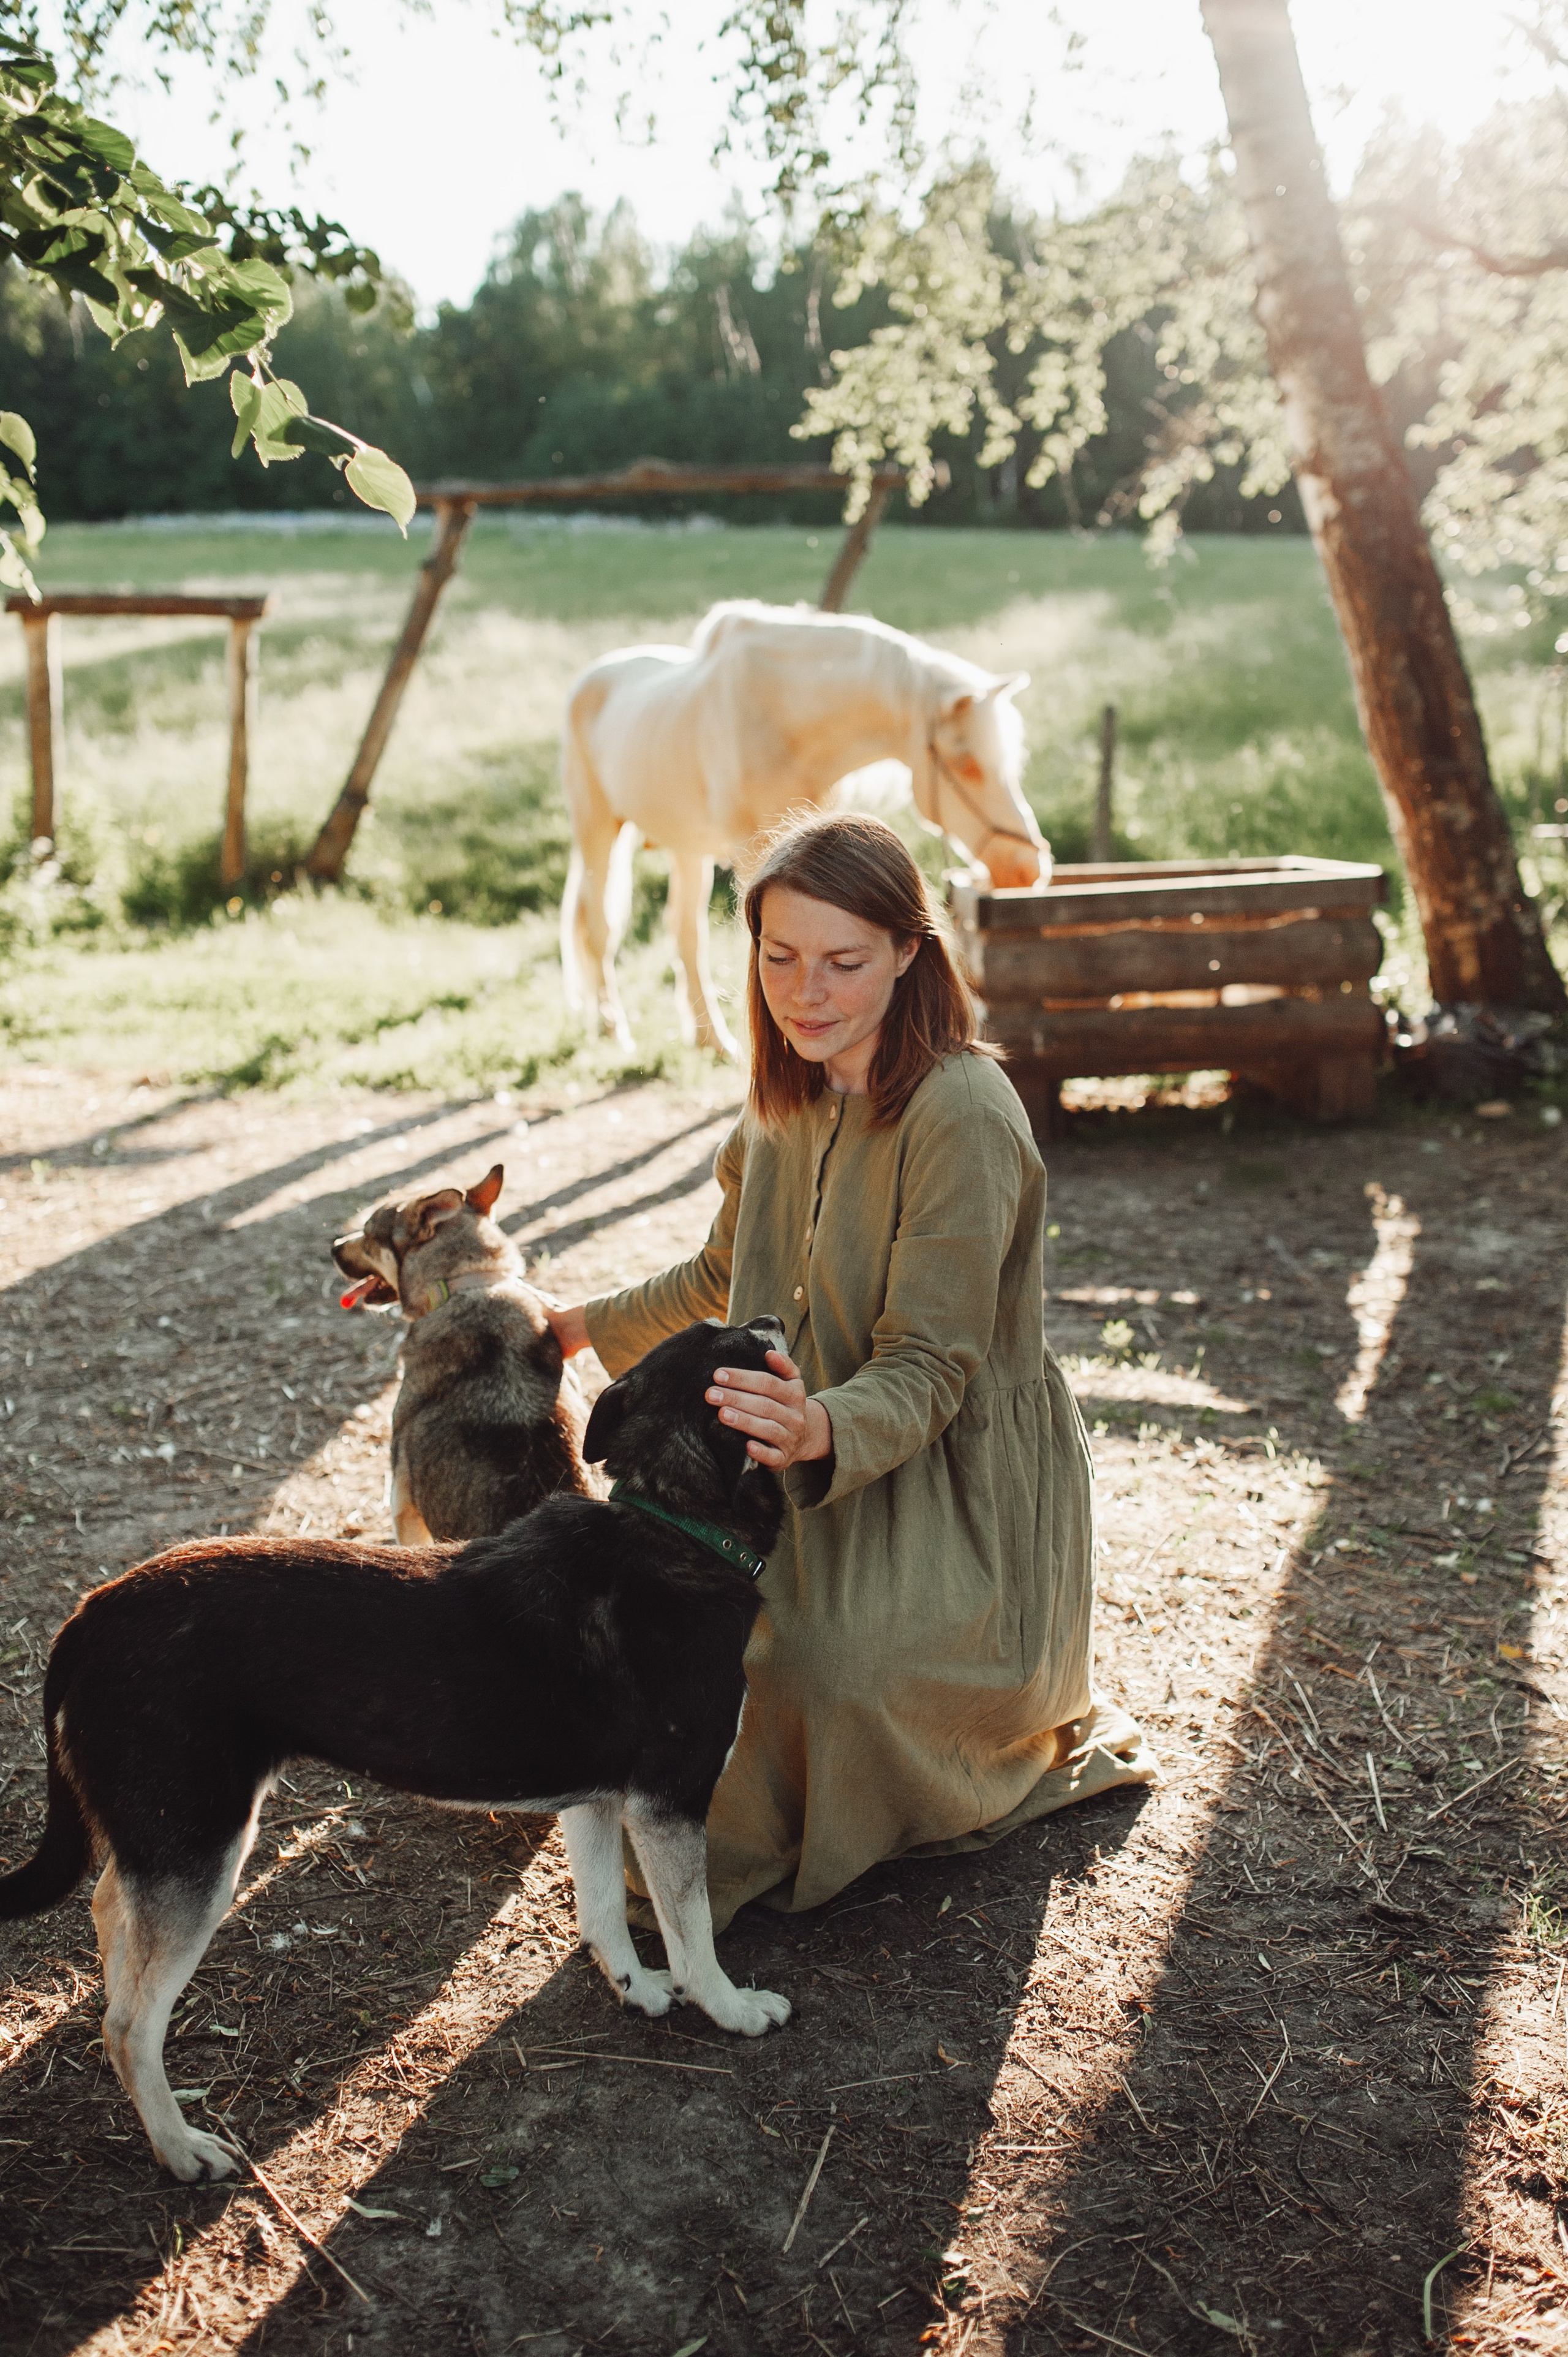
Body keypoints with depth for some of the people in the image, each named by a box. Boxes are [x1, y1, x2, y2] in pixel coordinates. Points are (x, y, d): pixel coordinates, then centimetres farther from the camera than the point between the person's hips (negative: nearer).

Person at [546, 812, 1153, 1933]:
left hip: (957, 1489, -7)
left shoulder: (962, 1116, -22)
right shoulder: (795, 1098, 3)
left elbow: (926, 1373, -26)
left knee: (824, 1668, -31)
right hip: (828, 1477, 7)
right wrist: (588, 1326, 25)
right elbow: (728, 1277, 20)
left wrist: (820, 1430, -46)